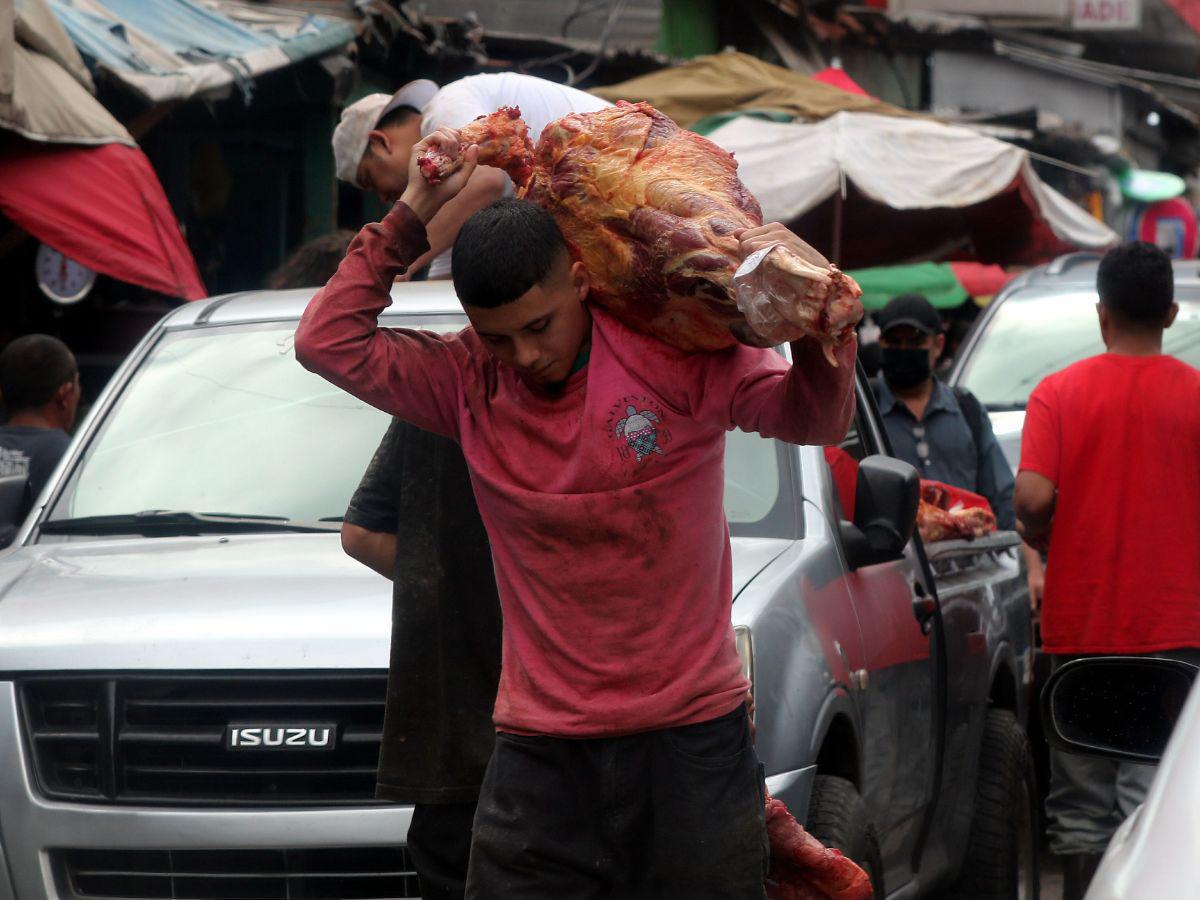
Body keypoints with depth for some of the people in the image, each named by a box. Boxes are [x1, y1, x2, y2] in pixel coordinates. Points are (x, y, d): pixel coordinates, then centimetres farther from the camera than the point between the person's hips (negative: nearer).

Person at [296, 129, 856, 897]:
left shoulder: (677, 358, -3)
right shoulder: (472, 385, 5)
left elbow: (816, 420, -9)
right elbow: (330, 342, 2)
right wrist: (412, 217, -1)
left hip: (691, 742, -2)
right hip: (542, 756, 2)